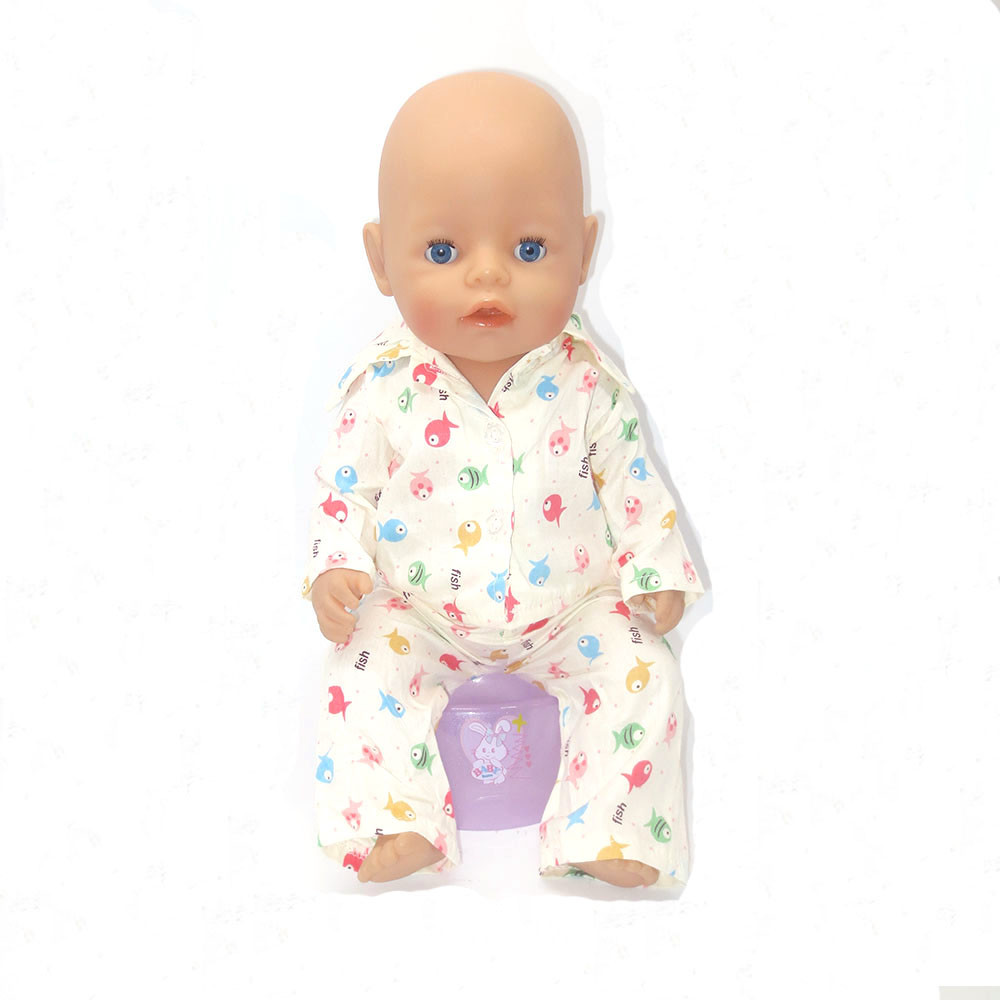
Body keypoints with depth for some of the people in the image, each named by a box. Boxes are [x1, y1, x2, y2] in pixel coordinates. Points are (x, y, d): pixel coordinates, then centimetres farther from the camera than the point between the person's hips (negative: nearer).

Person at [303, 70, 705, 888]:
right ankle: (397, 826, -17)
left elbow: (630, 480, 1)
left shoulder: (588, 381, -9)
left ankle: (613, 830, -10)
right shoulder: (384, 386, -11)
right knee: (368, 674, -21)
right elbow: (345, 483, -3)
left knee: (640, 672, -17)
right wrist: (335, 569, -16)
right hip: (418, 614, 0)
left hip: (570, 609, 1)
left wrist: (657, 573, -2)